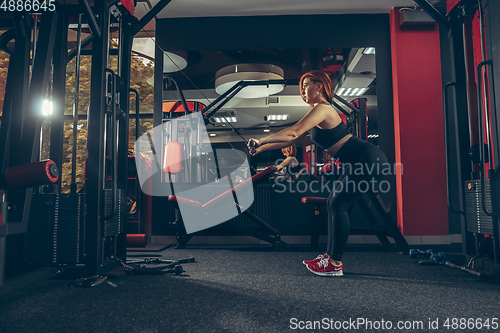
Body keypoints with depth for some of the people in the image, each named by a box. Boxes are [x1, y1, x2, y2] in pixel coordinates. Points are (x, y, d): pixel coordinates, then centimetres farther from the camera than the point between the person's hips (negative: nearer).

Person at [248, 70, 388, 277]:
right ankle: (330, 255, 17)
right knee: (334, 204, 11)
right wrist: (262, 148, 15)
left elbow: (293, 131, -23)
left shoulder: (322, 109, -13)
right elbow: (292, 139, 19)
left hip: (368, 159, -10)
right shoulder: (316, 113, 18)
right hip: (359, 162, 10)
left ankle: (335, 264, -5)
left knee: (338, 204, -11)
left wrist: (261, 141, -17)